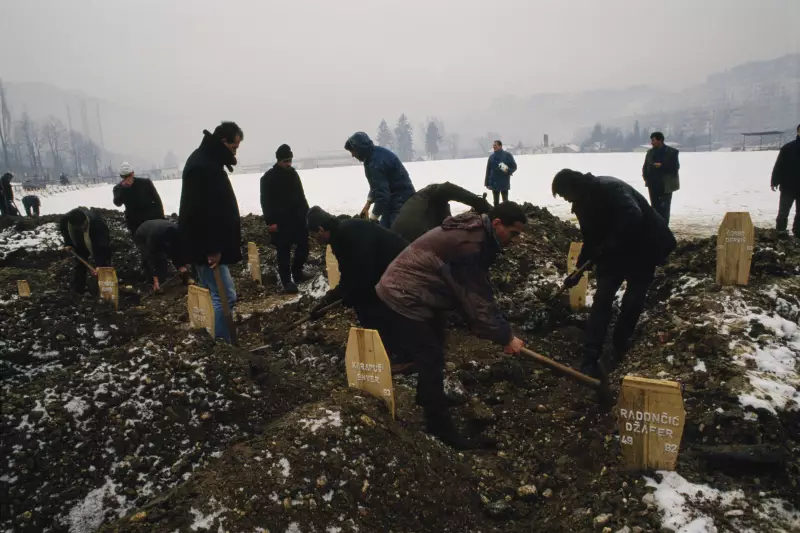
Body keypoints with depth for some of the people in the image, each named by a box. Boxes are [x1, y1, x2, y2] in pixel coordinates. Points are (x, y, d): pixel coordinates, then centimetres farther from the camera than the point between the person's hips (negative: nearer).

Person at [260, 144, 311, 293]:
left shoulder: (293, 173, 13)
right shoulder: (268, 177, -6)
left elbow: (301, 196, 20)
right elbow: (265, 201, -10)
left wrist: (306, 213, 13)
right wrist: (270, 221, -16)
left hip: (298, 218, 6)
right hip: (281, 221, -6)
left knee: (303, 245, 11)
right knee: (284, 252, -2)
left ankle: (297, 272, 31)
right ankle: (287, 281, 4)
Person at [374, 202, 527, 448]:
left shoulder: (475, 235, 3)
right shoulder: (468, 246, -30)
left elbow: (479, 292, 9)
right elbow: (476, 300, -25)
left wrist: (501, 328, 6)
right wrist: (505, 336, -16)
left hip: (408, 294, 10)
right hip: (404, 300, -10)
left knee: (432, 353, 23)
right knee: (431, 359, -5)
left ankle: (427, 396, 44)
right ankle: (439, 424, 8)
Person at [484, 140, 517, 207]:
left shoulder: (507, 155, -3)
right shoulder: (491, 156, 8)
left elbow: (514, 166, 0)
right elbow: (488, 170, 9)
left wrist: (508, 170, -20)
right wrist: (487, 183, 6)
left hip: (504, 183, -4)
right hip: (494, 183, 4)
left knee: (505, 201, 2)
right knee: (496, 202, 10)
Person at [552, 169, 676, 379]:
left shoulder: (610, 188, -26)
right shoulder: (583, 204, 1)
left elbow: (633, 218, -40)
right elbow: (590, 241, 8)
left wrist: (606, 248, -36)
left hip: (644, 248, -7)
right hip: (615, 253, 7)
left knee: (632, 301, 1)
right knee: (602, 299, -5)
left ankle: (620, 344, 25)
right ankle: (590, 358, -7)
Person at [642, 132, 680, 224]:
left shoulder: (672, 152, -4)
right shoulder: (650, 152, 10)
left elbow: (675, 167, -9)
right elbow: (645, 166, 12)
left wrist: (662, 166, -18)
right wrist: (646, 178, -3)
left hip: (666, 185, -4)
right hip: (653, 185, 4)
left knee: (664, 208, -4)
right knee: (655, 208, 9)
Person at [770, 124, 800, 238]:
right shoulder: (788, 148, -5)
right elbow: (778, 166, -4)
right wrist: (775, 182, -7)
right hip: (788, 187, -2)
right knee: (783, 212, 6)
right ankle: (780, 232, 17)